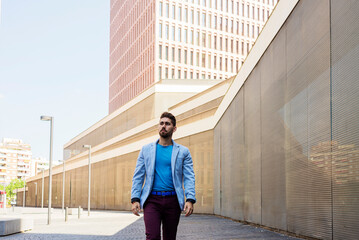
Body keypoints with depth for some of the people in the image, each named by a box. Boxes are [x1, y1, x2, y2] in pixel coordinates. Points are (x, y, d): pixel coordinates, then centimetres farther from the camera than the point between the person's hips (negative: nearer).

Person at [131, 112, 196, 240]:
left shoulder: (183, 151, 8)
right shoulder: (146, 149, 11)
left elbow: (189, 177, 2)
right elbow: (138, 176, 8)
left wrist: (190, 199, -13)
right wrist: (135, 199, -4)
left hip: (173, 200, 1)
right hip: (152, 200, -1)